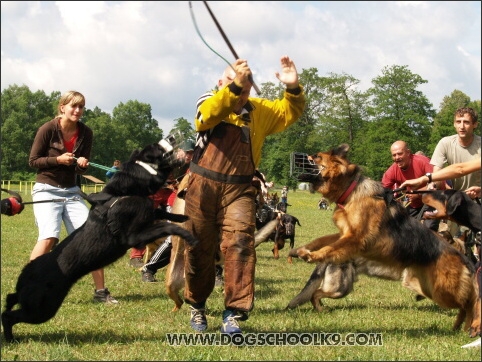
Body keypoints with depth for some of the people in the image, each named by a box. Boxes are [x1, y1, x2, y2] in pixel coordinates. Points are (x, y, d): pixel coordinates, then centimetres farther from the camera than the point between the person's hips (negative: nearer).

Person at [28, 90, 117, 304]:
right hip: (46, 191, -5)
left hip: (71, 192, 5)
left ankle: (100, 291, 4)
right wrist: (58, 160, -20)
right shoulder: (48, 129, -10)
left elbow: (82, 170, 7)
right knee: (48, 238, -22)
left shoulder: (85, 133, 2)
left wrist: (82, 164, -17)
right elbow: (33, 161, -6)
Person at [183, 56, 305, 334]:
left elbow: (291, 113, 2)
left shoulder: (259, 110, 8)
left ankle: (234, 314, -11)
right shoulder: (209, 101, -1)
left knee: (240, 244, -15)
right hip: (203, 185, -1)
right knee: (199, 249, 9)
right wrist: (235, 85, -37)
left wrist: (293, 88, -18)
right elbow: (207, 114, -24)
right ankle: (197, 304, 31)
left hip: (239, 189, 1)